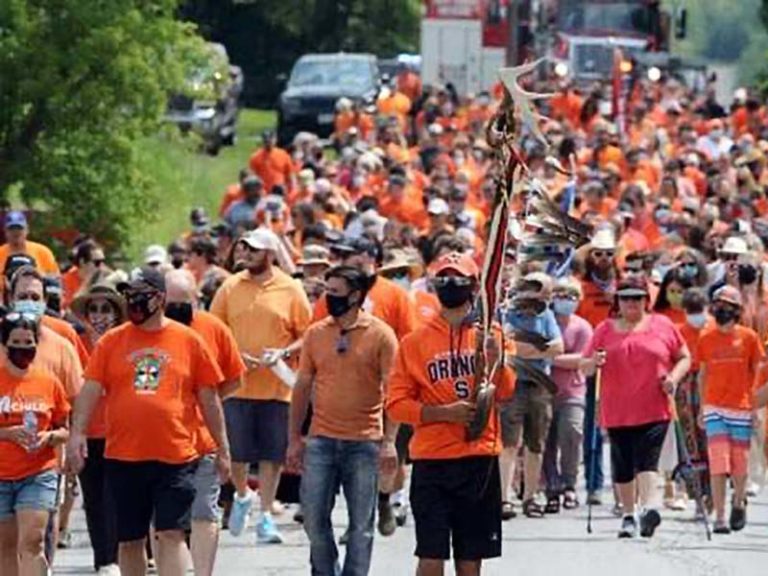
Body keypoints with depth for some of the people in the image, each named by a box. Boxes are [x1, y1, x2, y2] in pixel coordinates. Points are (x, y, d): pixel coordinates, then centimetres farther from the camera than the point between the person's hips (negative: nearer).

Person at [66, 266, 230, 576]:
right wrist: (77, 434, -12)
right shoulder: (111, 342, 6)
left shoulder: (189, 341, 3)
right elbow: (90, 390, 1)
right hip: (123, 457, 2)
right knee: (129, 539, 9)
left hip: (175, 457, -2)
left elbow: (209, 399, 7)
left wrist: (222, 448, 8)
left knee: (171, 534, -8)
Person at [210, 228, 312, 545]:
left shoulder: (290, 290, 1)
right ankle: (242, 496, 31)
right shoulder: (230, 287, 6)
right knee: (236, 452, 3)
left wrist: (283, 353, -14)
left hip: (276, 387, -1)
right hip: (236, 385, 1)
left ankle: (266, 516, 10)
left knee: (272, 454, 2)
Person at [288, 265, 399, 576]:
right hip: (321, 441, 3)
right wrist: (295, 438, 7)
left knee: (361, 524, 3)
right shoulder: (316, 334, 6)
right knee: (314, 518, 2)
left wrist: (389, 441, -12)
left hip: (365, 442, -3)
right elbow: (302, 387, 11)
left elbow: (392, 391, -4)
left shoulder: (380, 335, -3)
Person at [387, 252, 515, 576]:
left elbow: (506, 392, -6)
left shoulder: (489, 336, 7)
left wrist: (495, 361, -25)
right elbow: (396, 403, -1)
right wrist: (444, 413, -15)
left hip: (480, 460, 2)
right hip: (432, 462, -2)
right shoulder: (415, 342, 4)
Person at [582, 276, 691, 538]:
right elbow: (585, 367, 12)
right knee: (622, 466, 6)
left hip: (654, 410, -2)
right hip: (617, 412, 2)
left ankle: (647, 509, -31)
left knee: (646, 459, -18)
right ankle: (628, 516, 16)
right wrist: (593, 363, -12)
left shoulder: (663, 326, 8)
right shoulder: (606, 330, 11)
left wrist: (674, 378, -5)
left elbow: (684, 358, 14)